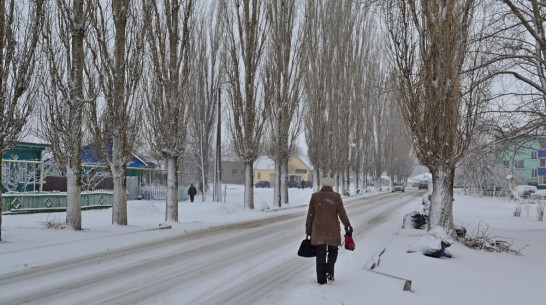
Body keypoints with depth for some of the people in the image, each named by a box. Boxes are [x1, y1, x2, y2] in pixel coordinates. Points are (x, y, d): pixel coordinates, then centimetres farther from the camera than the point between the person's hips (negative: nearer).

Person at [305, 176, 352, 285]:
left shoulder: (315, 196, 0)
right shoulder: (336, 196, -4)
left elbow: (310, 215, 2)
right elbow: (342, 213, -5)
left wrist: (308, 231, 8)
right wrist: (348, 226, 5)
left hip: (318, 229, 1)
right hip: (332, 229, -1)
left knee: (320, 254, 7)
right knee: (333, 251, 16)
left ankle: (321, 279, 7)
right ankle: (329, 272, -4)